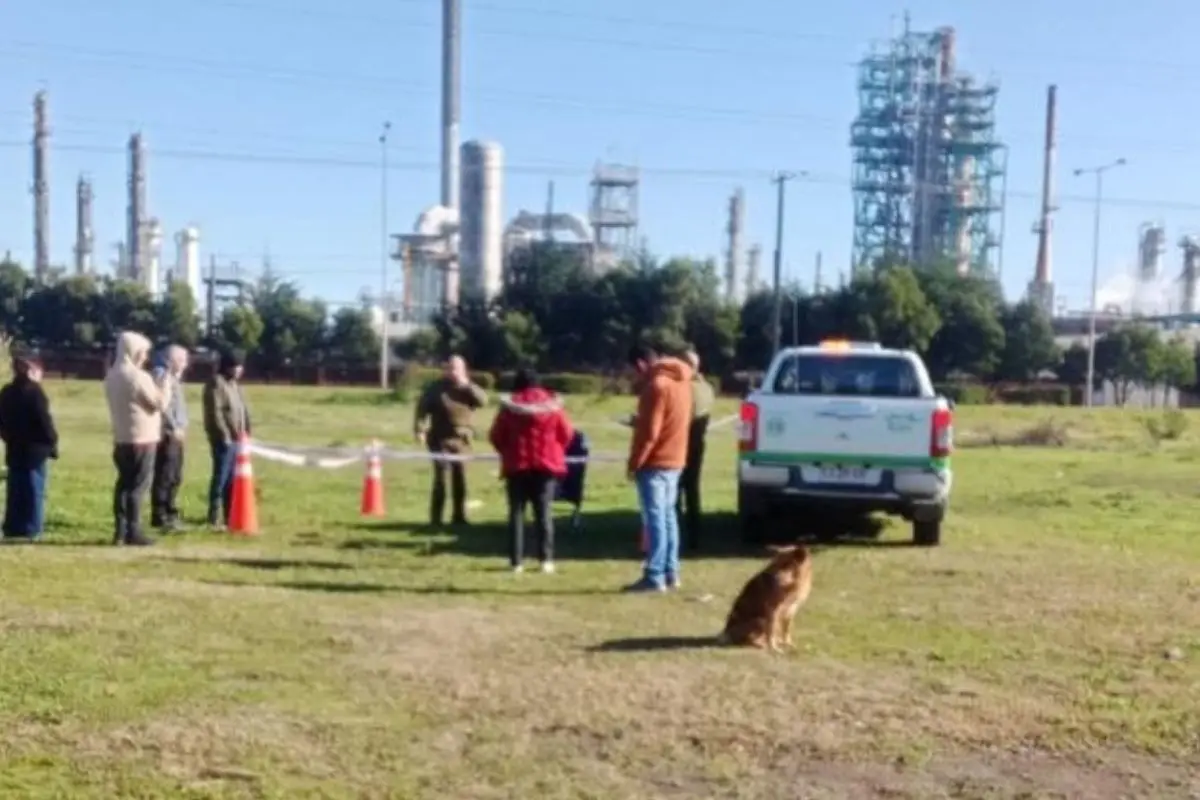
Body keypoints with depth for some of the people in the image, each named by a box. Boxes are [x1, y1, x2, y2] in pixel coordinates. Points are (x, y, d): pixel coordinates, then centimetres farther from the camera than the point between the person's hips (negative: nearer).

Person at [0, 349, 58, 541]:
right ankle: (31, 530, -2)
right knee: (34, 491, -2)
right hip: (36, 450, -7)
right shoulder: (34, 391, -14)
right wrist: (53, 443, -5)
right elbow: (44, 421, -15)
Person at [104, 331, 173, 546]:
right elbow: (161, 404, -12)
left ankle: (121, 531, 12)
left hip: (121, 439, 8)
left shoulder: (112, 375, 11)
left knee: (124, 484, 11)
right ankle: (133, 532, -3)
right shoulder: (138, 376, -16)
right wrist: (165, 382, 1)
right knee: (138, 486, -4)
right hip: (141, 439, -8)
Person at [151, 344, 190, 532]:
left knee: (175, 477, 15)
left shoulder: (174, 377, 21)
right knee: (164, 477, -8)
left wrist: (181, 428, 14)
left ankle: (169, 513, 24)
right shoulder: (162, 375, -10)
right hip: (167, 435, -10)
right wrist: (174, 428, -18)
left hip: (176, 435, 10)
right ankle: (159, 516, -4)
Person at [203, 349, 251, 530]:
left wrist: (246, 431, 13)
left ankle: (229, 516, 21)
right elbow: (215, 412, -18)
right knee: (221, 478, -6)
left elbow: (242, 409, 23)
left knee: (232, 480, 13)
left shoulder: (234, 384, 18)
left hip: (237, 439, 9)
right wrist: (225, 435, -20)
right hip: (224, 439, -9)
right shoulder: (216, 383, -11)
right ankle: (215, 519, -1)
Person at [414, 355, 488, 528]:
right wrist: (419, 430, -16)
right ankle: (435, 519, -3)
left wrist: (467, 385, -18)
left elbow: (483, 400, -11)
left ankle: (459, 516, 20)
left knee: (460, 479, 9)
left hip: (461, 441, 3)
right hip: (441, 440, -3)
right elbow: (422, 408, -5)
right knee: (441, 479, -8)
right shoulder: (435, 388, -2)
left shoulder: (467, 389, 5)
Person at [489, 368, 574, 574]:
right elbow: (566, 434, 3)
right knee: (544, 513, 4)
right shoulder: (552, 404, 2)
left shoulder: (510, 406, 0)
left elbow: (495, 436, 0)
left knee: (516, 513, 5)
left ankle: (516, 561, 1)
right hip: (546, 464, 0)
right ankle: (546, 559, -3)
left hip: (517, 466, 0)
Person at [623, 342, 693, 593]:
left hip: (655, 463, -9)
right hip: (674, 460, 9)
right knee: (667, 516, 13)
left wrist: (634, 462, -12)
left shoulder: (656, 385, -18)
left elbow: (649, 432, -20)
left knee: (654, 518, -7)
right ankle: (670, 573, 16)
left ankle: (654, 577, -6)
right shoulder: (680, 381, 11)